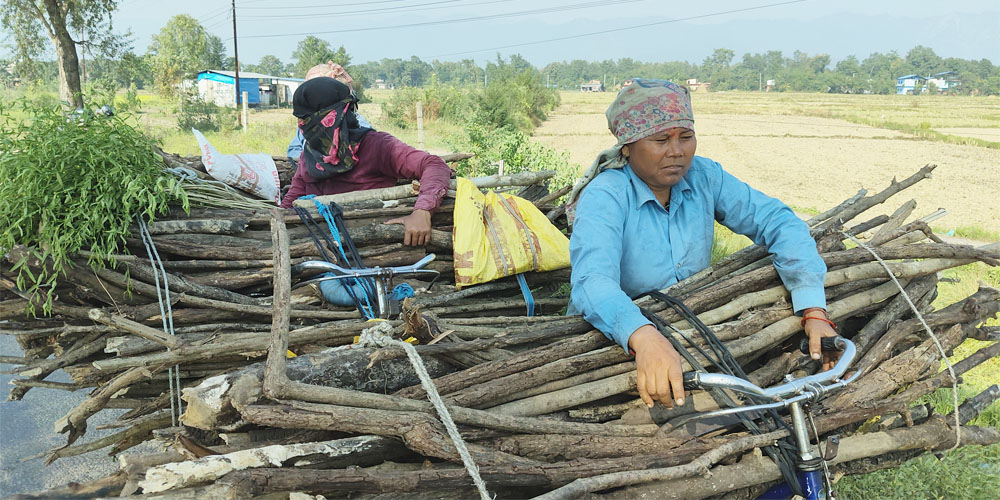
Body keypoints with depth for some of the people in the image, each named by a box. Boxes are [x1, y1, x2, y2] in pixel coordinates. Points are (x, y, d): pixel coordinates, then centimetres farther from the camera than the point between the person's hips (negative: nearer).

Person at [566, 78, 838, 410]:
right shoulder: (604, 197, -20)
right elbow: (593, 282, -36)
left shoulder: (703, 176, -3)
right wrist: (645, 338, -57)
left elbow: (776, 221, -6)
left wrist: (815, 311, -20)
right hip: (612, 343, -5)